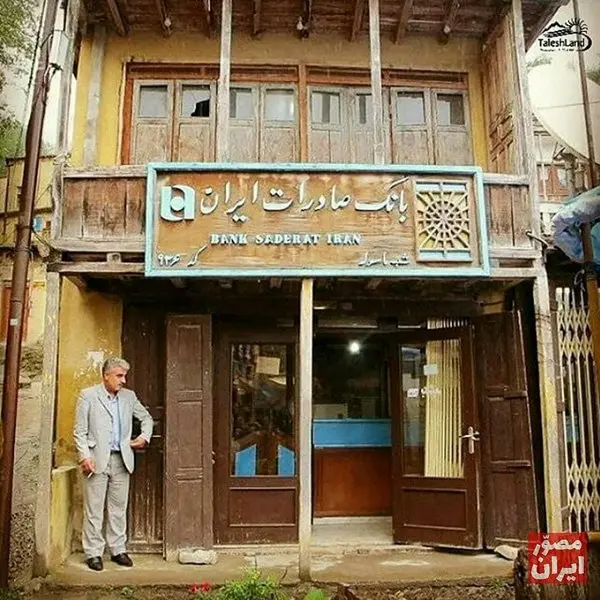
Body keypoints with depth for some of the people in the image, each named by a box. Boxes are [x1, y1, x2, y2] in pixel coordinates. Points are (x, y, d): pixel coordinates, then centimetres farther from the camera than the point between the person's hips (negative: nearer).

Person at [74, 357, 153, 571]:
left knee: (119, 507, 9)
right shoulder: (88, 396, -2)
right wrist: (85, 456, -12)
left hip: (121, 459, 4)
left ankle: (118, 550, 19)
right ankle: (93, 553, 12)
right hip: (97, 459, -4)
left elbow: (146, 418, 22)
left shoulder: (129, 396, 10)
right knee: (94, 509, 1)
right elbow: (80, 431, -4)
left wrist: (145, 436, 6)